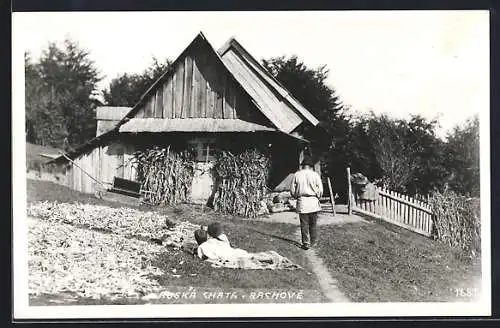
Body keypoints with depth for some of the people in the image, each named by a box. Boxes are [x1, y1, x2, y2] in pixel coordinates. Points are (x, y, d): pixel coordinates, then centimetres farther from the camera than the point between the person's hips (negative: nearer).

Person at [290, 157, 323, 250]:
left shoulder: (296, 175, 0)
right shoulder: (315, 175, -2)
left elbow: (292, 190, 1)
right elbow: (320, 190, -2)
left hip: (302, 202, 0)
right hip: (314, 202, 0)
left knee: (304, 224, 4)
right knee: (313, 224, 13)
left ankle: (306, 243, 3)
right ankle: (312, 242, 20)